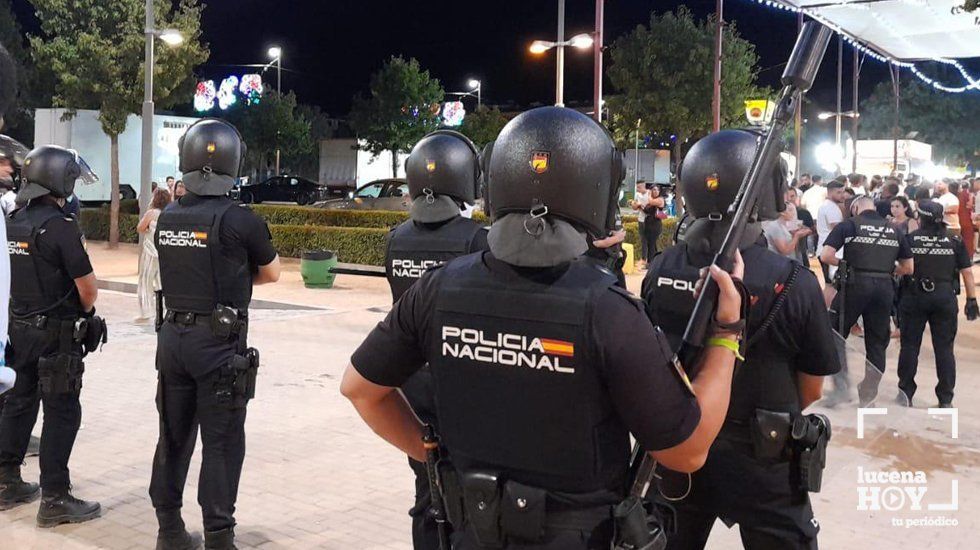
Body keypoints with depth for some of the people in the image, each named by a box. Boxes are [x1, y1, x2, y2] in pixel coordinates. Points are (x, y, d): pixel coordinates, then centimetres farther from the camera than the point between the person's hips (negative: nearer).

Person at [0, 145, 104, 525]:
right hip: (57, 334, -8)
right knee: (62, 414, -1)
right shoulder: (59, 226, -18)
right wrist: (85, 310, 4)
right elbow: (88, 286, -16)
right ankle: (54, 499, 2)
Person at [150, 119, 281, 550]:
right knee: (221, 443, 2)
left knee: (174, 435, 16)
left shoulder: (167, 218, 3)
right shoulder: (240, 220, -15)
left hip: (173, 335, 6)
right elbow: (271, 274, 1)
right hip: (220, 343, -6)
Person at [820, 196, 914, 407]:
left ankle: (842, 387, 3)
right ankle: (868, 397, 17)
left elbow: (825, 256, -7)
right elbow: (908, 268, 15)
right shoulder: (894, 230, 14)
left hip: (856, 284, -4)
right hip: (885, 287, 4)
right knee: (877, 343, 11)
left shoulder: (849, 225, 3)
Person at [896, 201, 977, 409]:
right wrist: (971, 301, 4)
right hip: (945, 297, 1)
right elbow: (967, 272, 0)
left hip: (915, 296, -1)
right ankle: (946, 399, 10)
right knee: (944, 348, 7)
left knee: (910, 345, 9)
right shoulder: (955, 242, 0)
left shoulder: (909, 239, -3)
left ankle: (906, 393, 10)